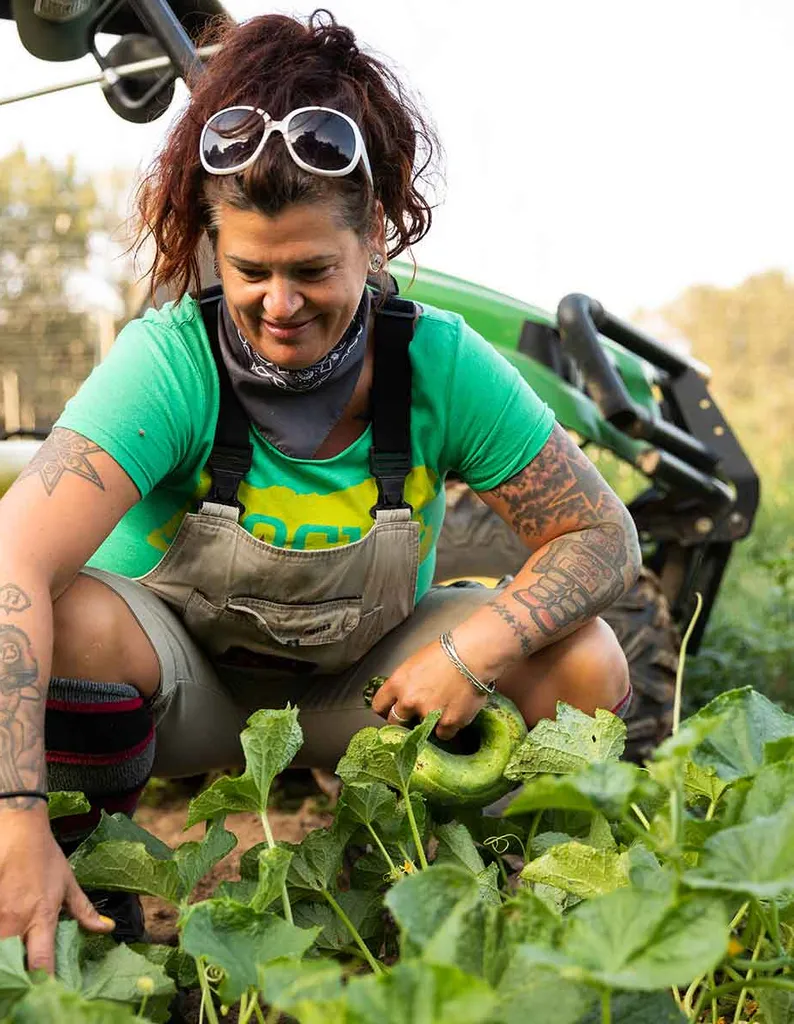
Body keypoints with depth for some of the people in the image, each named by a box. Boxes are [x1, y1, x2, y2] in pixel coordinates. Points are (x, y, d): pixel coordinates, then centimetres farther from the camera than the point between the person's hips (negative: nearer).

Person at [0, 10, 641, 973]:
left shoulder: (442, 364, -17)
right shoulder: (171, 361, -25)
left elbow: (602, 538, -12)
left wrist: (474, 647, -30)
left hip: (357, 691, 3)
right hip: (184, 683, -2)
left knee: (585, 665, -17)